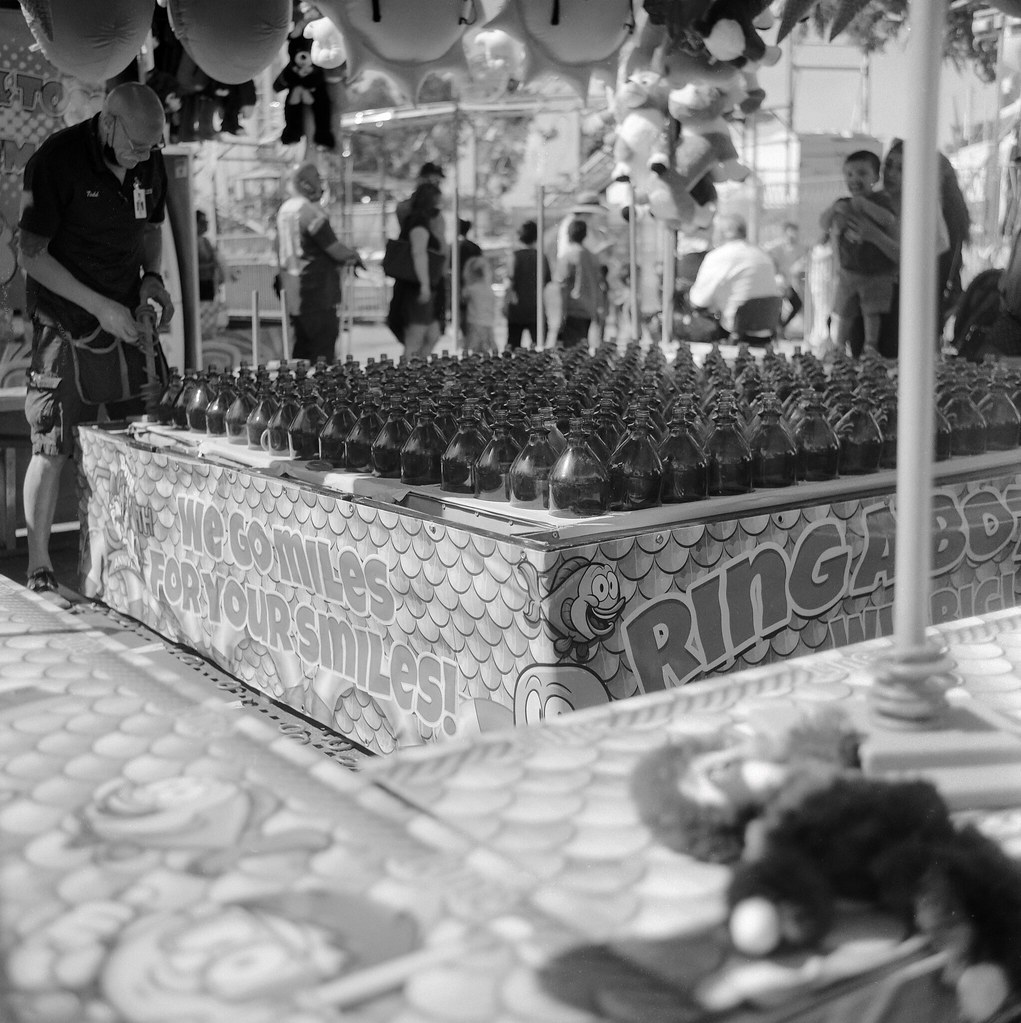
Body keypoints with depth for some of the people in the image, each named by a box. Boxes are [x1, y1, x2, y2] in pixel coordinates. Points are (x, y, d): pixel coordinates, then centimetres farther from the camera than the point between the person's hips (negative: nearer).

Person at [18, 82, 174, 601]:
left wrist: (152, 276, 1)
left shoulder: (149, 162, 4)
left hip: (127, 318, 6)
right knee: (52, 448, -4)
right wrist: (100, 305, -18)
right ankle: (39, 569, 8)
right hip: (65, 321, -5)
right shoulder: (55, 161, -15)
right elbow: (32, 254, -13)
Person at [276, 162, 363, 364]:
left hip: (294, 294, 9)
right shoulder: (311, 211, -16)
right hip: (317, 293, -9)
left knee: (302, 346, 15)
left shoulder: (285, 210, 11)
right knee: (323, 349, -5)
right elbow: (334, 249, -17)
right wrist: (354, 256, 4)